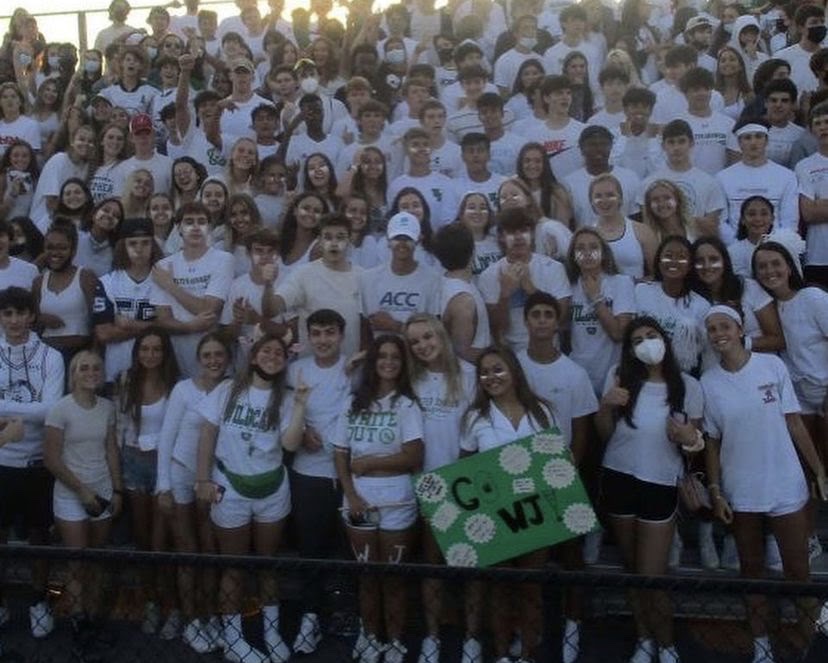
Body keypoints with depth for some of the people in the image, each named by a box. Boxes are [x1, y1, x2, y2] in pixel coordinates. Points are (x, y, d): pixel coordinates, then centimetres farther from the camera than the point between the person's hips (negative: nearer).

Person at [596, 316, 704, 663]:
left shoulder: (688, 386, -5)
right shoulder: (618, 376, -2)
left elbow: (697, 440, 4)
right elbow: (604, 434, 3)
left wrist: (689, 436, -19)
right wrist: (606, 405, -16)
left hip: (661, 485, -2)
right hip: (618, 479, 2)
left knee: (651, 576, -3)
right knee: (631, 567, 14)